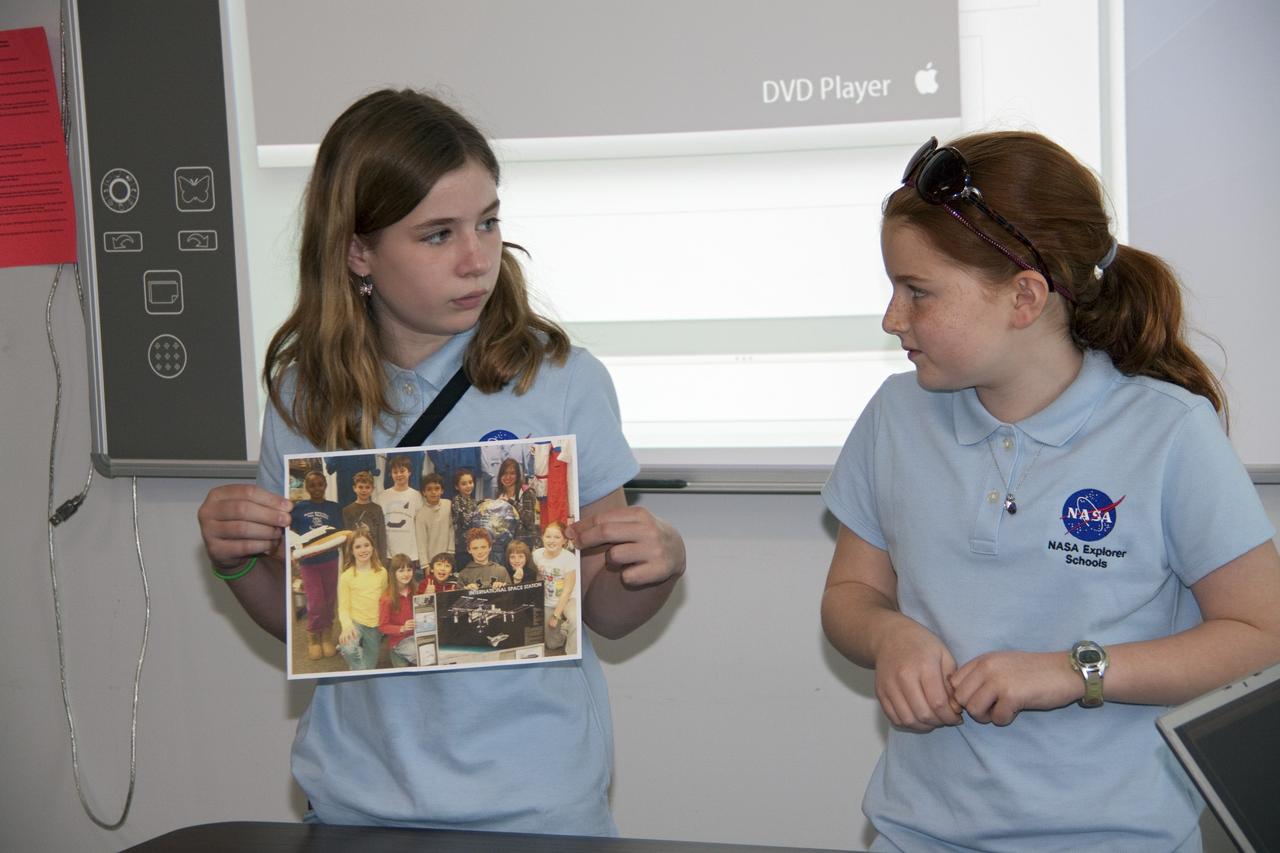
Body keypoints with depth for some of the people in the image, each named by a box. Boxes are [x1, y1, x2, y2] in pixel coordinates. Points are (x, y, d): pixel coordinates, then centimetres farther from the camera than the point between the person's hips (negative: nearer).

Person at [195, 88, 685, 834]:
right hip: (357, 796, 2)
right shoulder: (307, 395, -3)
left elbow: (605, 612, -3)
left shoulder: (562, 381, -9)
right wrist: (237, 561, -12)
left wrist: (658, 565, -23)